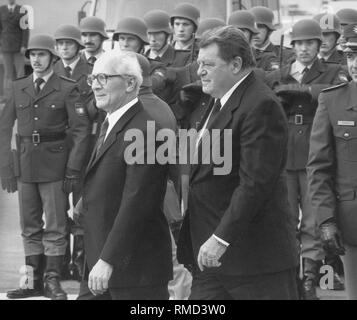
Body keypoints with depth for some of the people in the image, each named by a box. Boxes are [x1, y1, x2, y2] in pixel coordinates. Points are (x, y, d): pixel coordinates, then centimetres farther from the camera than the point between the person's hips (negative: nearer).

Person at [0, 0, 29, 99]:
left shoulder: (22, 10, -3)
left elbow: (25, 29, -6)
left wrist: (24, 46, -13)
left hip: (19, 47, -1)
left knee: (20, 72, -1)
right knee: (8, 72, 1)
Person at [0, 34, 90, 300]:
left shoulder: (67, 89, -3)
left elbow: (81, 130, -7)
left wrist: (73, 170, -11)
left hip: (54, 165, -4)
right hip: (24, 165, 4)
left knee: (55, 227, -2)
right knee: (30, 227, 8)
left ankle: (53, 280, 4)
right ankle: (34, 281, 14)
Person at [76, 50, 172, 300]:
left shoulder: (143, 132, -19)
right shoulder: (110, 125, 15)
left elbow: (135, 204, -24)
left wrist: (108, 261, -26)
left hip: (136, 269, -9)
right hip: (101, 263, 9)